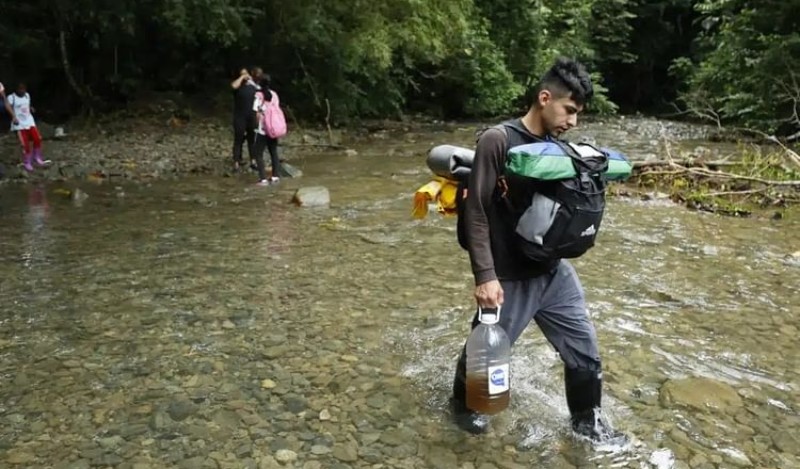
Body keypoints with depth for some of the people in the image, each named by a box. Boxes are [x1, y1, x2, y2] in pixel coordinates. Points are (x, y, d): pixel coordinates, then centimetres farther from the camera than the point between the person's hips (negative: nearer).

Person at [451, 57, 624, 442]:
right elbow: (476, 213, -17)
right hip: (510, 278, -6)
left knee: (584, 350, 13)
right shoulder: (497, 140, -16)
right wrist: (485, 275, -20)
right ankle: (464, 403, 43)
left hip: (555, 271, 6)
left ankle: (586, 418, 38)